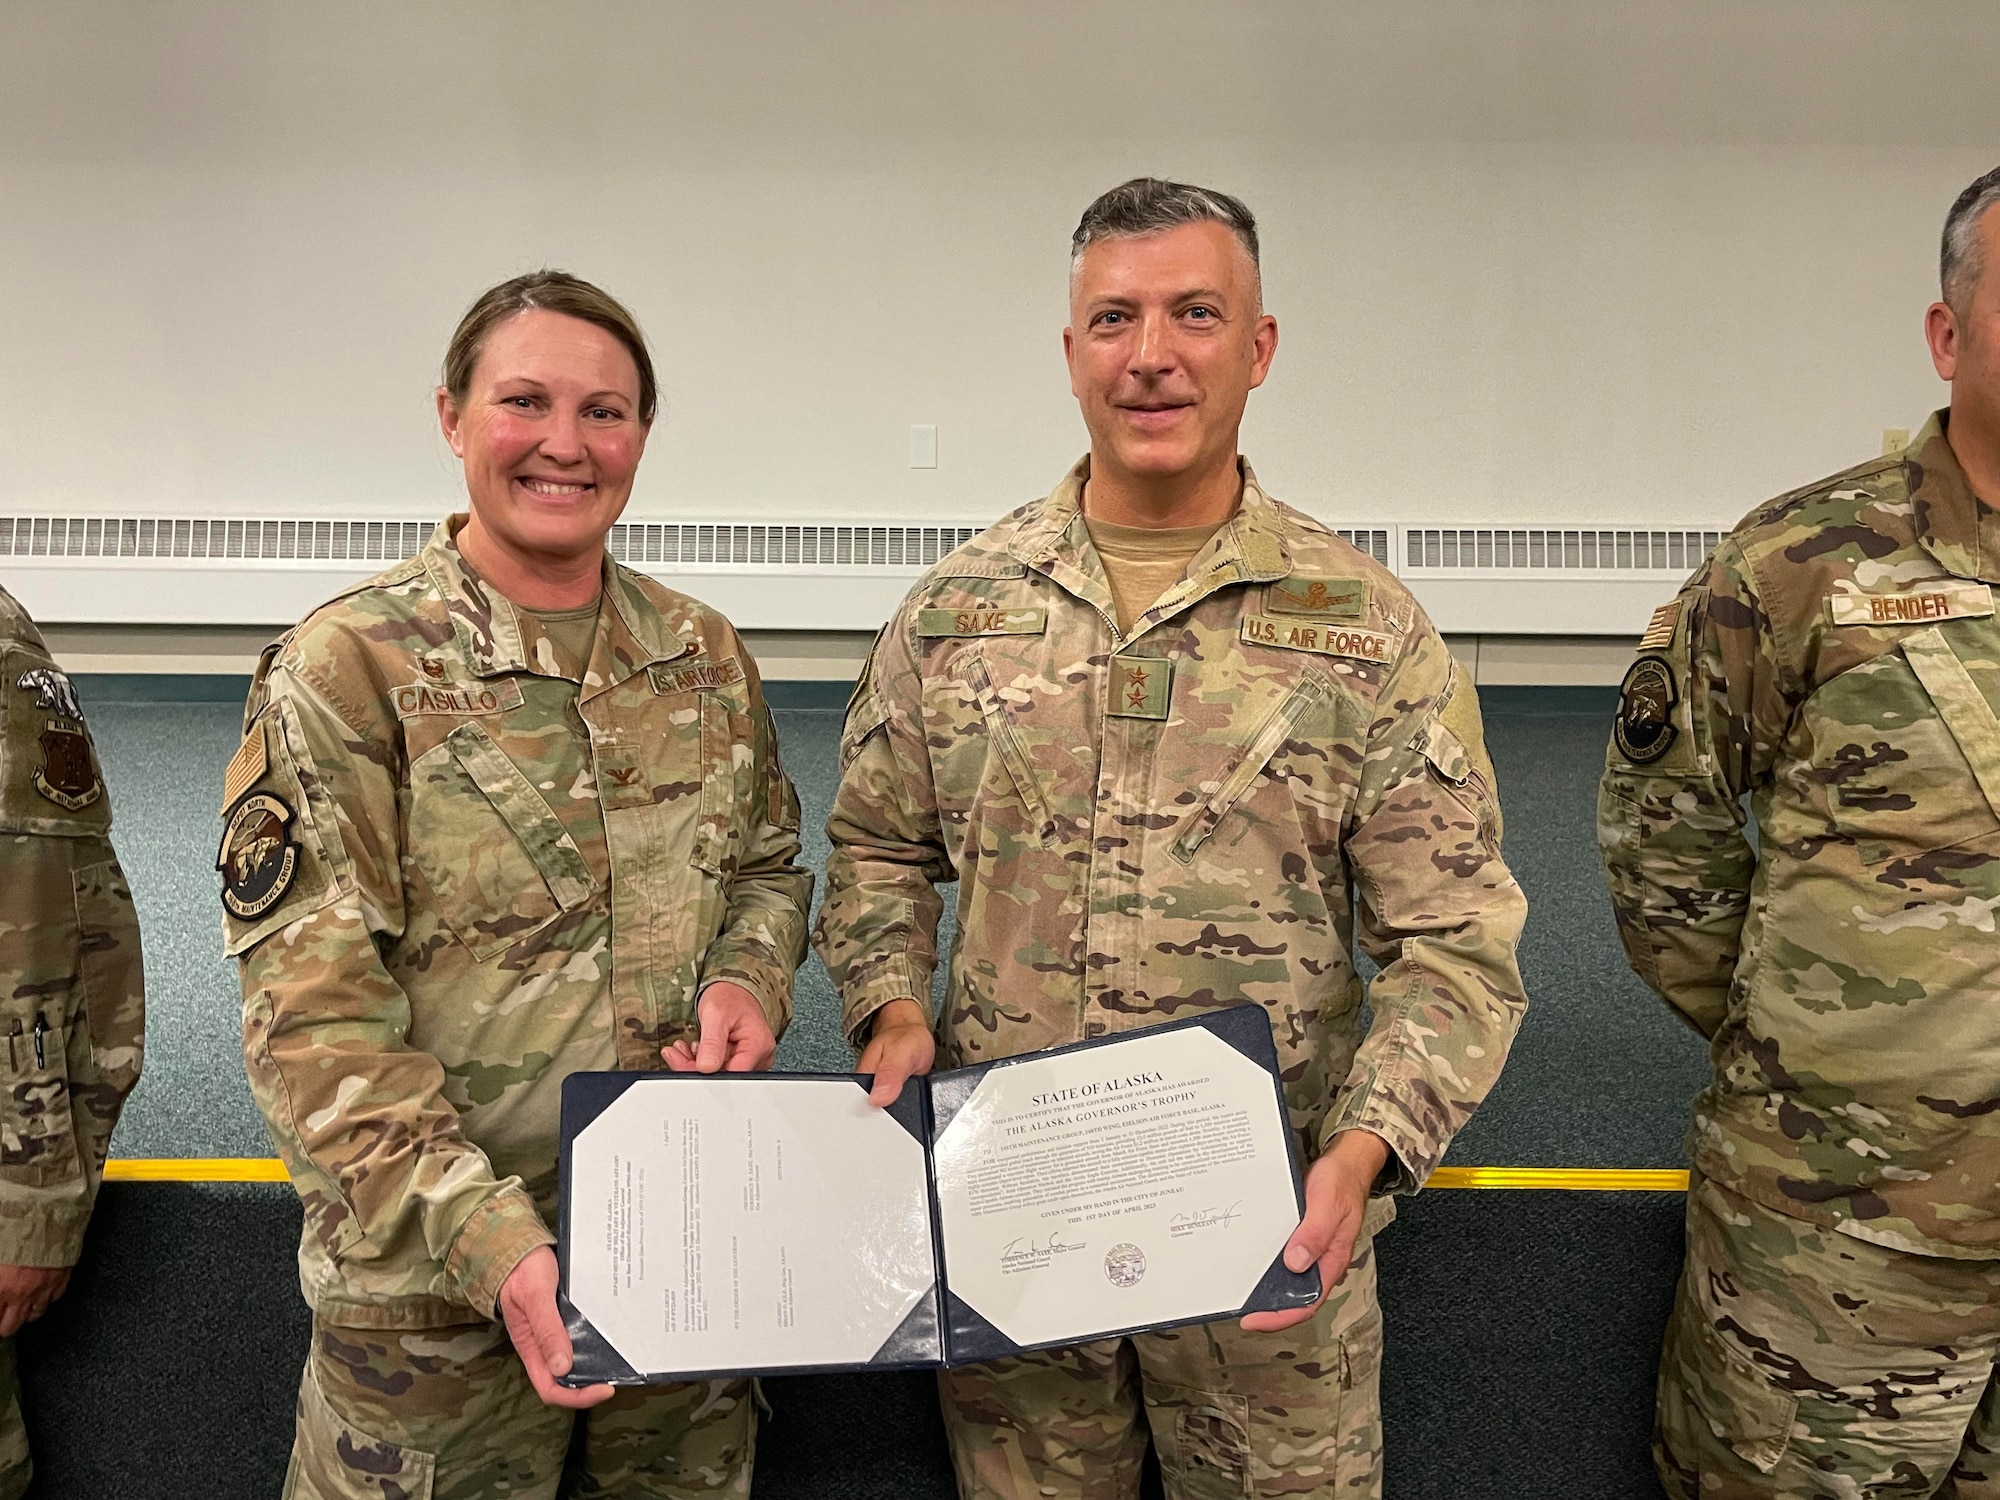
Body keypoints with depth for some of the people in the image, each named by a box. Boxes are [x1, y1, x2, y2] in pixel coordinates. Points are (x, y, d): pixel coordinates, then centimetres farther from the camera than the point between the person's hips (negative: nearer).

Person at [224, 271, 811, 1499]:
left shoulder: (707, 657, 3)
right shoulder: (348, 669, -11)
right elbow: (314, 1018, -15)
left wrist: (749, 981, -8)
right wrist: (494, 1244, -24)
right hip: (434, 1277, -4)